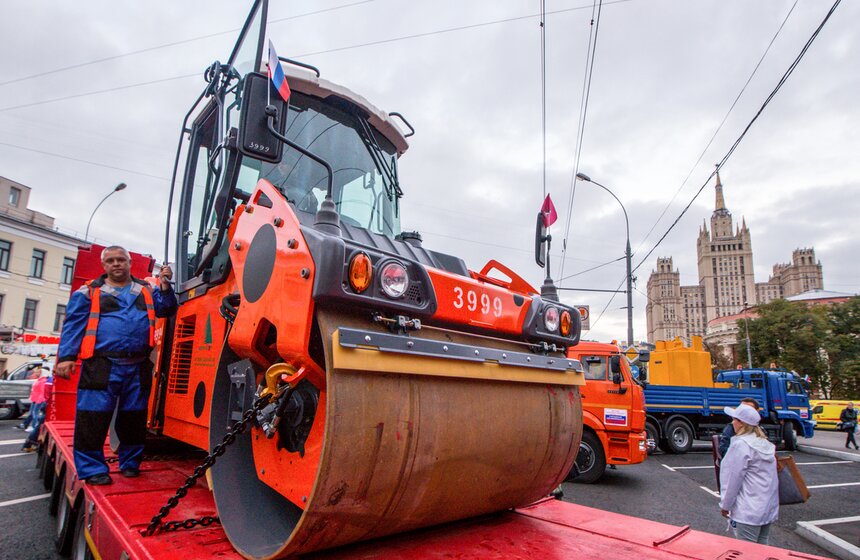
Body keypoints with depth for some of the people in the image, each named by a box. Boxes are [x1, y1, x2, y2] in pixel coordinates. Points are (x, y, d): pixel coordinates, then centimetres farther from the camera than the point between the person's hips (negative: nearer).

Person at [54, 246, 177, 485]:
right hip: (102, 364, -3)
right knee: (94, 416, -5)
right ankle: (91, 468, 9)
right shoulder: (89, 292, 8)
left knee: (134, 417, 10)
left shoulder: (146, 291, 16)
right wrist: (66, 356, -6)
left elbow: (166, 309, 8)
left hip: (138, 367, 3)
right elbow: (74, 324, 3)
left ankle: (130, 463, 24)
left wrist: (165, 286, -6)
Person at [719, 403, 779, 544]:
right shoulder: (765, 443, 10)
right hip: (769, 508, 9)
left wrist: (725, 505, -5)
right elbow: (769, 476, 16)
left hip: (749, 511, -9)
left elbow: (733, 478, -15)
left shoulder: (741, 444, -17)